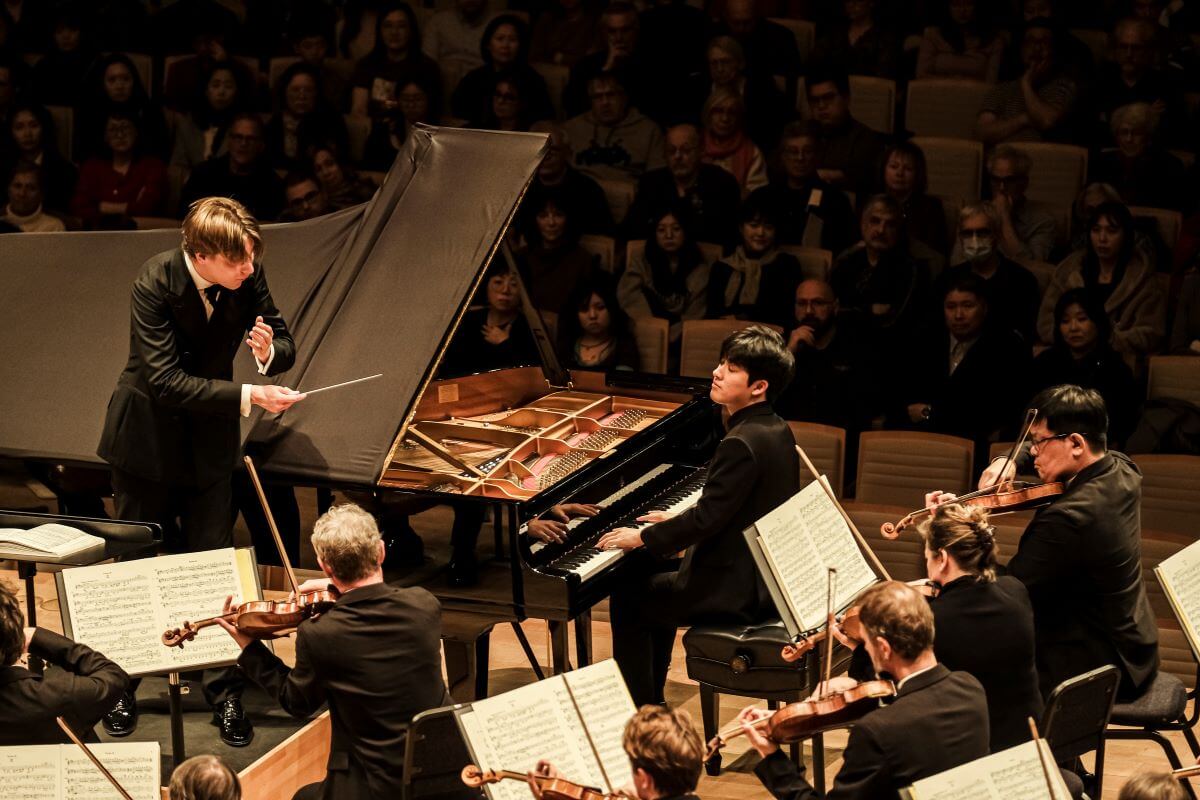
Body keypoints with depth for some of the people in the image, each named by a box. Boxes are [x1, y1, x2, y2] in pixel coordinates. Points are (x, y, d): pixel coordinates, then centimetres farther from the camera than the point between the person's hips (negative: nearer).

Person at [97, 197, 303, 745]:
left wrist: (269, 352, -26)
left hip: (209, 438, 2)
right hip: (148, 437, -2)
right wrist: (249, 396, -36)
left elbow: (284, 344, -2)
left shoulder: (247, 275, -15)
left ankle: (224, 693, 13)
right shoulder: (156, 283, -27)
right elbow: (166, 381, -31)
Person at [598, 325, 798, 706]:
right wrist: (677, 521, 16)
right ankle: (651, 701, 33)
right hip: (769, 580, 10)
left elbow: (707, 520, -24)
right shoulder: (777, 431, 6)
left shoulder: (741, 444, -24)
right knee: (657, 576, 26)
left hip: (736, 591, -10)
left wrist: (642, 537, -13)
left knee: (628, 596, 5)